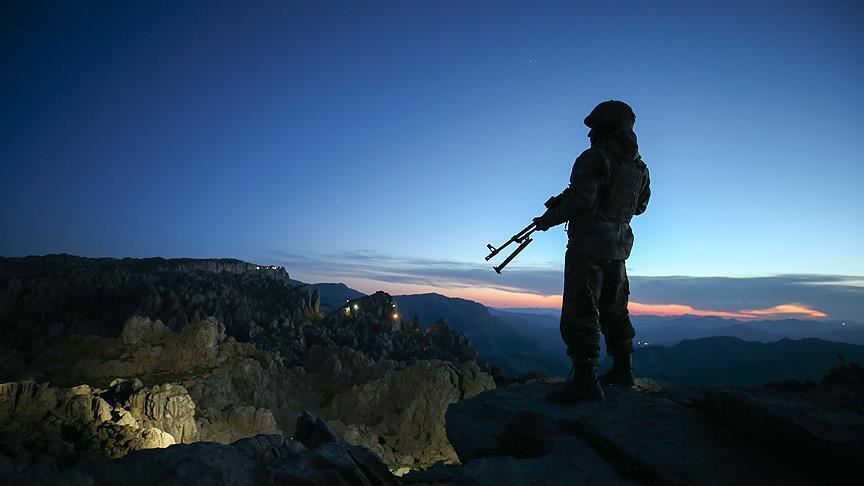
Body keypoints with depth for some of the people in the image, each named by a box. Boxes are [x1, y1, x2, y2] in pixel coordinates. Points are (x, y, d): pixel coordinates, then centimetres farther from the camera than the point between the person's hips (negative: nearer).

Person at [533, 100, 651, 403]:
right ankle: (622, 369, 28)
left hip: (589, 244, -9)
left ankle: (586, 379, -9)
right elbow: (640, 205, 21)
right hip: (619, 245, 9)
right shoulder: (639, 166, 14)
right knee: (613, 309, 18)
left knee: (580, 311, -8)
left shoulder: (595, 157, -11)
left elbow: (581, 199, -22)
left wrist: (548, 219, -12)